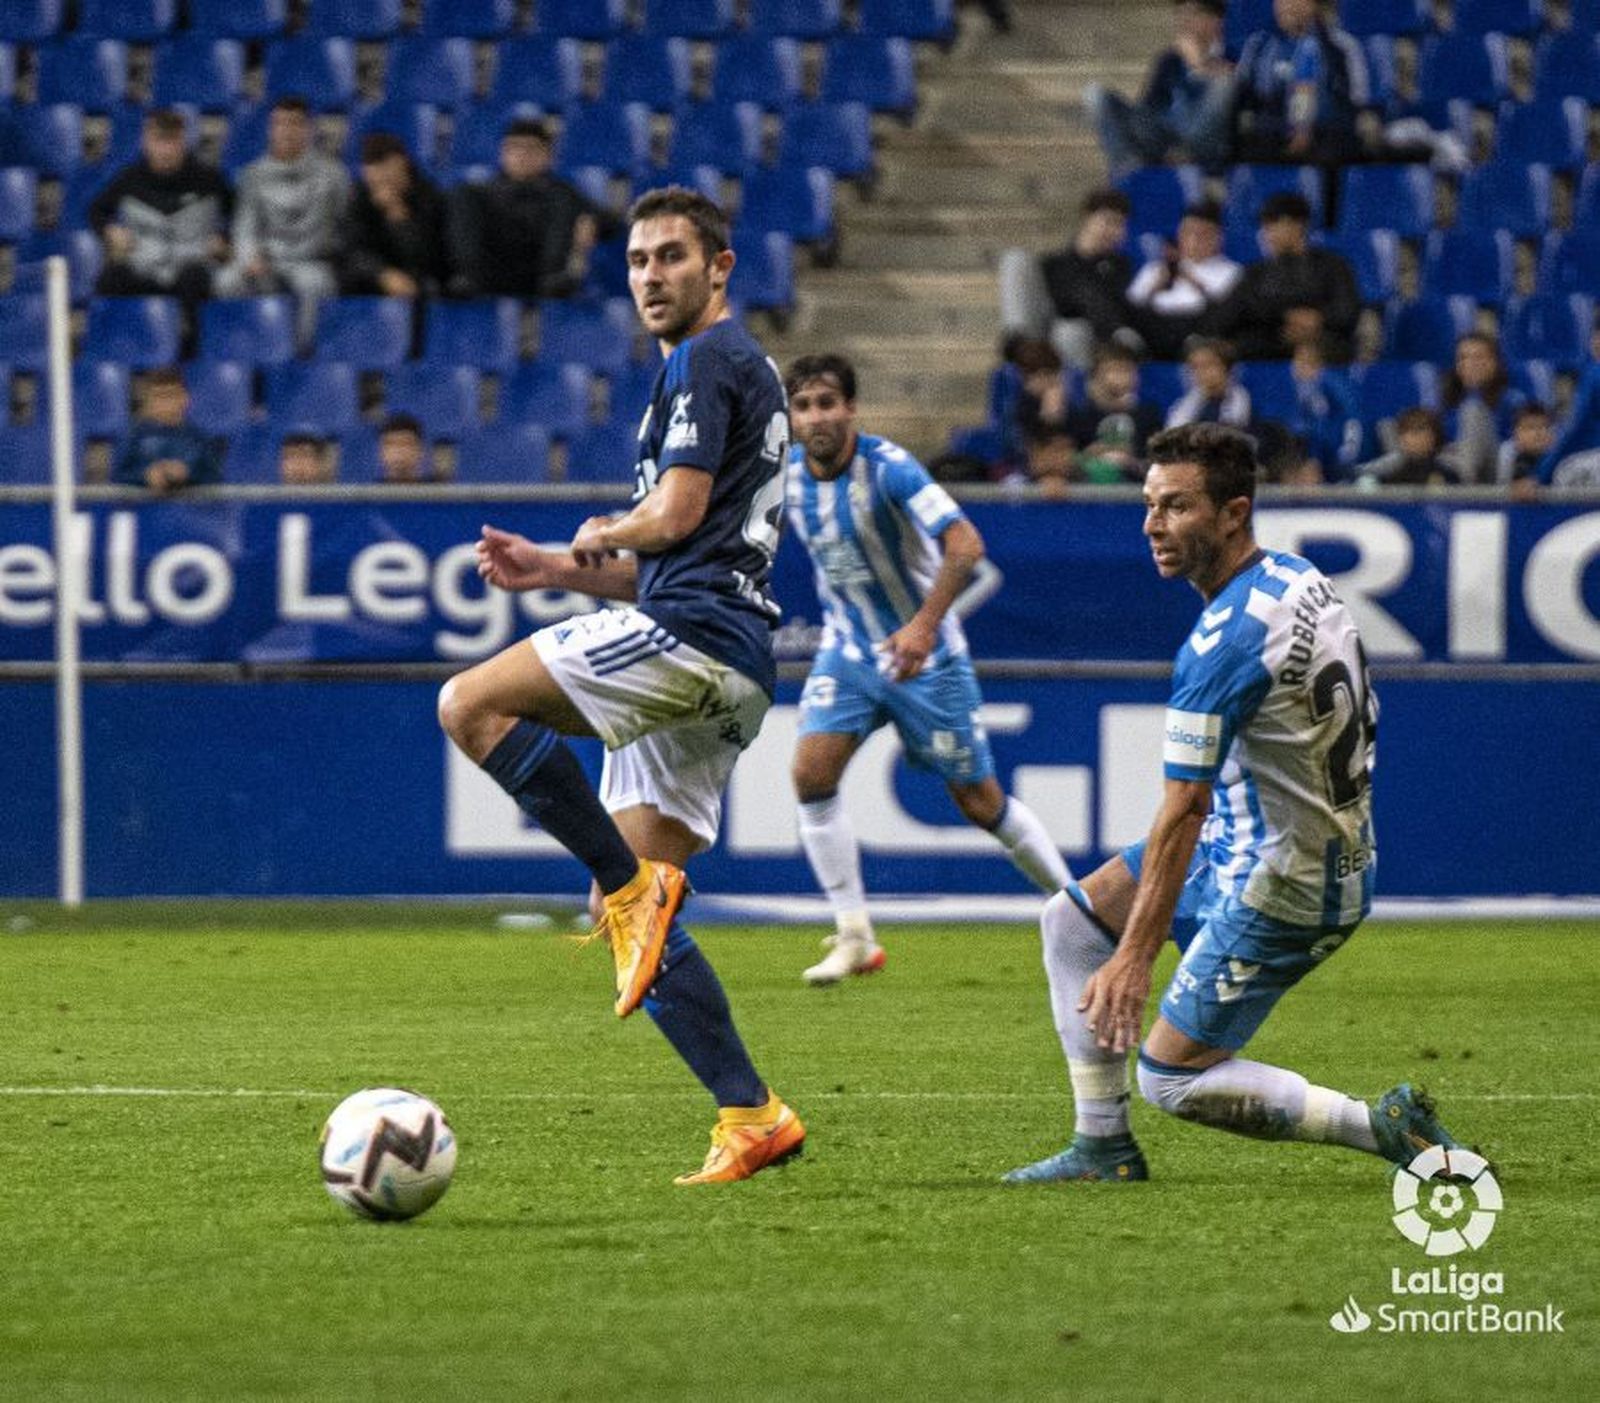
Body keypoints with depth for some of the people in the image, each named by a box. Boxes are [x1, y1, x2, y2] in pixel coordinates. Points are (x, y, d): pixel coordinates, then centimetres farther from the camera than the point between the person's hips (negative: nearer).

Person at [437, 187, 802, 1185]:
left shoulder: (709, 358, -3)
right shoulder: (744, 369, 29)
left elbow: (676, 515, -15)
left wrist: (604, 534, 6)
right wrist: (552, 569, 20)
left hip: (691, 636, -10)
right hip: (727, 682, 10)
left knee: (471, 704, -15)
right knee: (632, 911, 6)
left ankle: (634, 885, -16)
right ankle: (751, 1114, 0)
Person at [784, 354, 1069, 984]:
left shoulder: (888, 467, -23)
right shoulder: (786, 473, -6)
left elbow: (965, 543, -34)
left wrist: (925, 623, -44)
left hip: (924, 651, -5)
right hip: (847, 649, 5)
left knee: (978, 801, 2)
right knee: (811, 773, -16)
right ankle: (854, 937, -7)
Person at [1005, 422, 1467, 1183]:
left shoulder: (1226, 641, -26)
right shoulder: (1301, 577, 2)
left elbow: (1183, 812, -27)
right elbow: (1363, 715, 15)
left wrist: (1137, 954, -25)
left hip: (1285, 884, -10)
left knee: (1171, 1079, -2)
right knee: (1071, 920, 14)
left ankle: (1384, 1127, -1)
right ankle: (1103, 1147, 17)